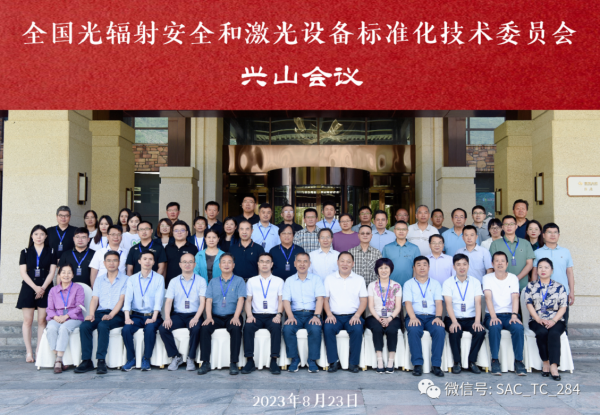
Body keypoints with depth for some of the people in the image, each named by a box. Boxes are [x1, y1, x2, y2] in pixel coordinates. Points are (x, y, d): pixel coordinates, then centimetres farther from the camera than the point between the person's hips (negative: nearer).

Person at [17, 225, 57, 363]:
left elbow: (52, 272, 2)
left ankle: (39, 352, 1)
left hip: (45, 289, 0)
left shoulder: (51, 252, 9)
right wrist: (35, 287, -11)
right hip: (28, 288, 0)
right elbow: (23, 272, 1)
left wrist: (43, 287, -11)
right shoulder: (25, 252, 10)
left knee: (42, 321, -2)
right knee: (27, 320, -2)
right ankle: (29, 353, 1)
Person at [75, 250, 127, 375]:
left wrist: (111, 315, -20)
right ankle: (86, 361, -20)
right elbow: (94, 299, 10)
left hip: (117, 314, -4)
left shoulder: (125, 279, 5)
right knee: (84, 326, -24)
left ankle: (101, 361, -30)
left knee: (103, 326, -34)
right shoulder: (99, 280, 20)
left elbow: (121, 300, -6)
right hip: (100, 312, 4)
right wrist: (91, 314, -9)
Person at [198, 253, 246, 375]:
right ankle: (206, 363, -21)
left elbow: (241, 299, -3)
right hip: (216, 316, 2)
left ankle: (233, 363, -26)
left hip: (231, 316, -2)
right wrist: (209, 317, -10)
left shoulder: (239, 281, 9)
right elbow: (209, 300, 6)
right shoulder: (213, 282, 16)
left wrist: (236, 317, -18)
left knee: (236, 329, -34)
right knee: (204, 328, -27)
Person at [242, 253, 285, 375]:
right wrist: (249, 315, -7)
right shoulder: (251, 281, 17)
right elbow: (248, 300, 11)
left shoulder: (279, 281, 15)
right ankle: (250, 361, -23)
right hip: (256, 315, 1)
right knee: (248, 327, -31)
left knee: (276, 327, -34)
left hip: (272, 316, -1)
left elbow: (281, 300, 7)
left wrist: (279, 315, -11)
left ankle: (273, 361, -27)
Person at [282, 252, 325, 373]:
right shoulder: (289, 281, 14)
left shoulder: (316, 279, 10)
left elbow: (320, 299, -1)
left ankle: (312, 360, -18)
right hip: (295, 314, 1)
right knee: (287, 329, -29)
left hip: (312, 313, -1)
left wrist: (316, 316, -18)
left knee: (315, 329, -33)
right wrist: (290, 316, -14)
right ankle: (294, 359, -12)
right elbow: (286, 300, 3)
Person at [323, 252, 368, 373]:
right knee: (328, 328, -31)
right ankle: (334, 362, -20)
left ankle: (353, 363, -18)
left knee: (357, 329, -31)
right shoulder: (329, 279, 12)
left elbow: (363, 301, 7)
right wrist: (329, 314, -8)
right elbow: (325, 299, 9)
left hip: (353, 316, 0)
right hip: (335, 316, 0)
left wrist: (357, 315, -10)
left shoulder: (359, 279, 11)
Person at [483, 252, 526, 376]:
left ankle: (518, 361, -19)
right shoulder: (487, 278, 5)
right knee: (494, 327, -35)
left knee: (518, 327, -31)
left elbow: (515, 297, -5)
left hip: (509, 314, 1)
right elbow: (488, 297, -10)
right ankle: (495, 361, -24)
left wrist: (514, 315, -22)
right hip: (493, 315, -1)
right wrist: (493, 316, -25)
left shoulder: (513, 278, 9)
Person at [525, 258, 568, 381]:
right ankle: (545, 363, -21)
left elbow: (563, 307, 3)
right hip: (537, 320, 1)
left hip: (556, 320, 0)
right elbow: (529, 305, 3)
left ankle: (553, 366, -36)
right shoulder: (531, 286, 13)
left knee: (554, 333, -33)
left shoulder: (559, 287, 11)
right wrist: (539, 320, -13)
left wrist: (553, 321, -14)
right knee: (542, 332, -33)